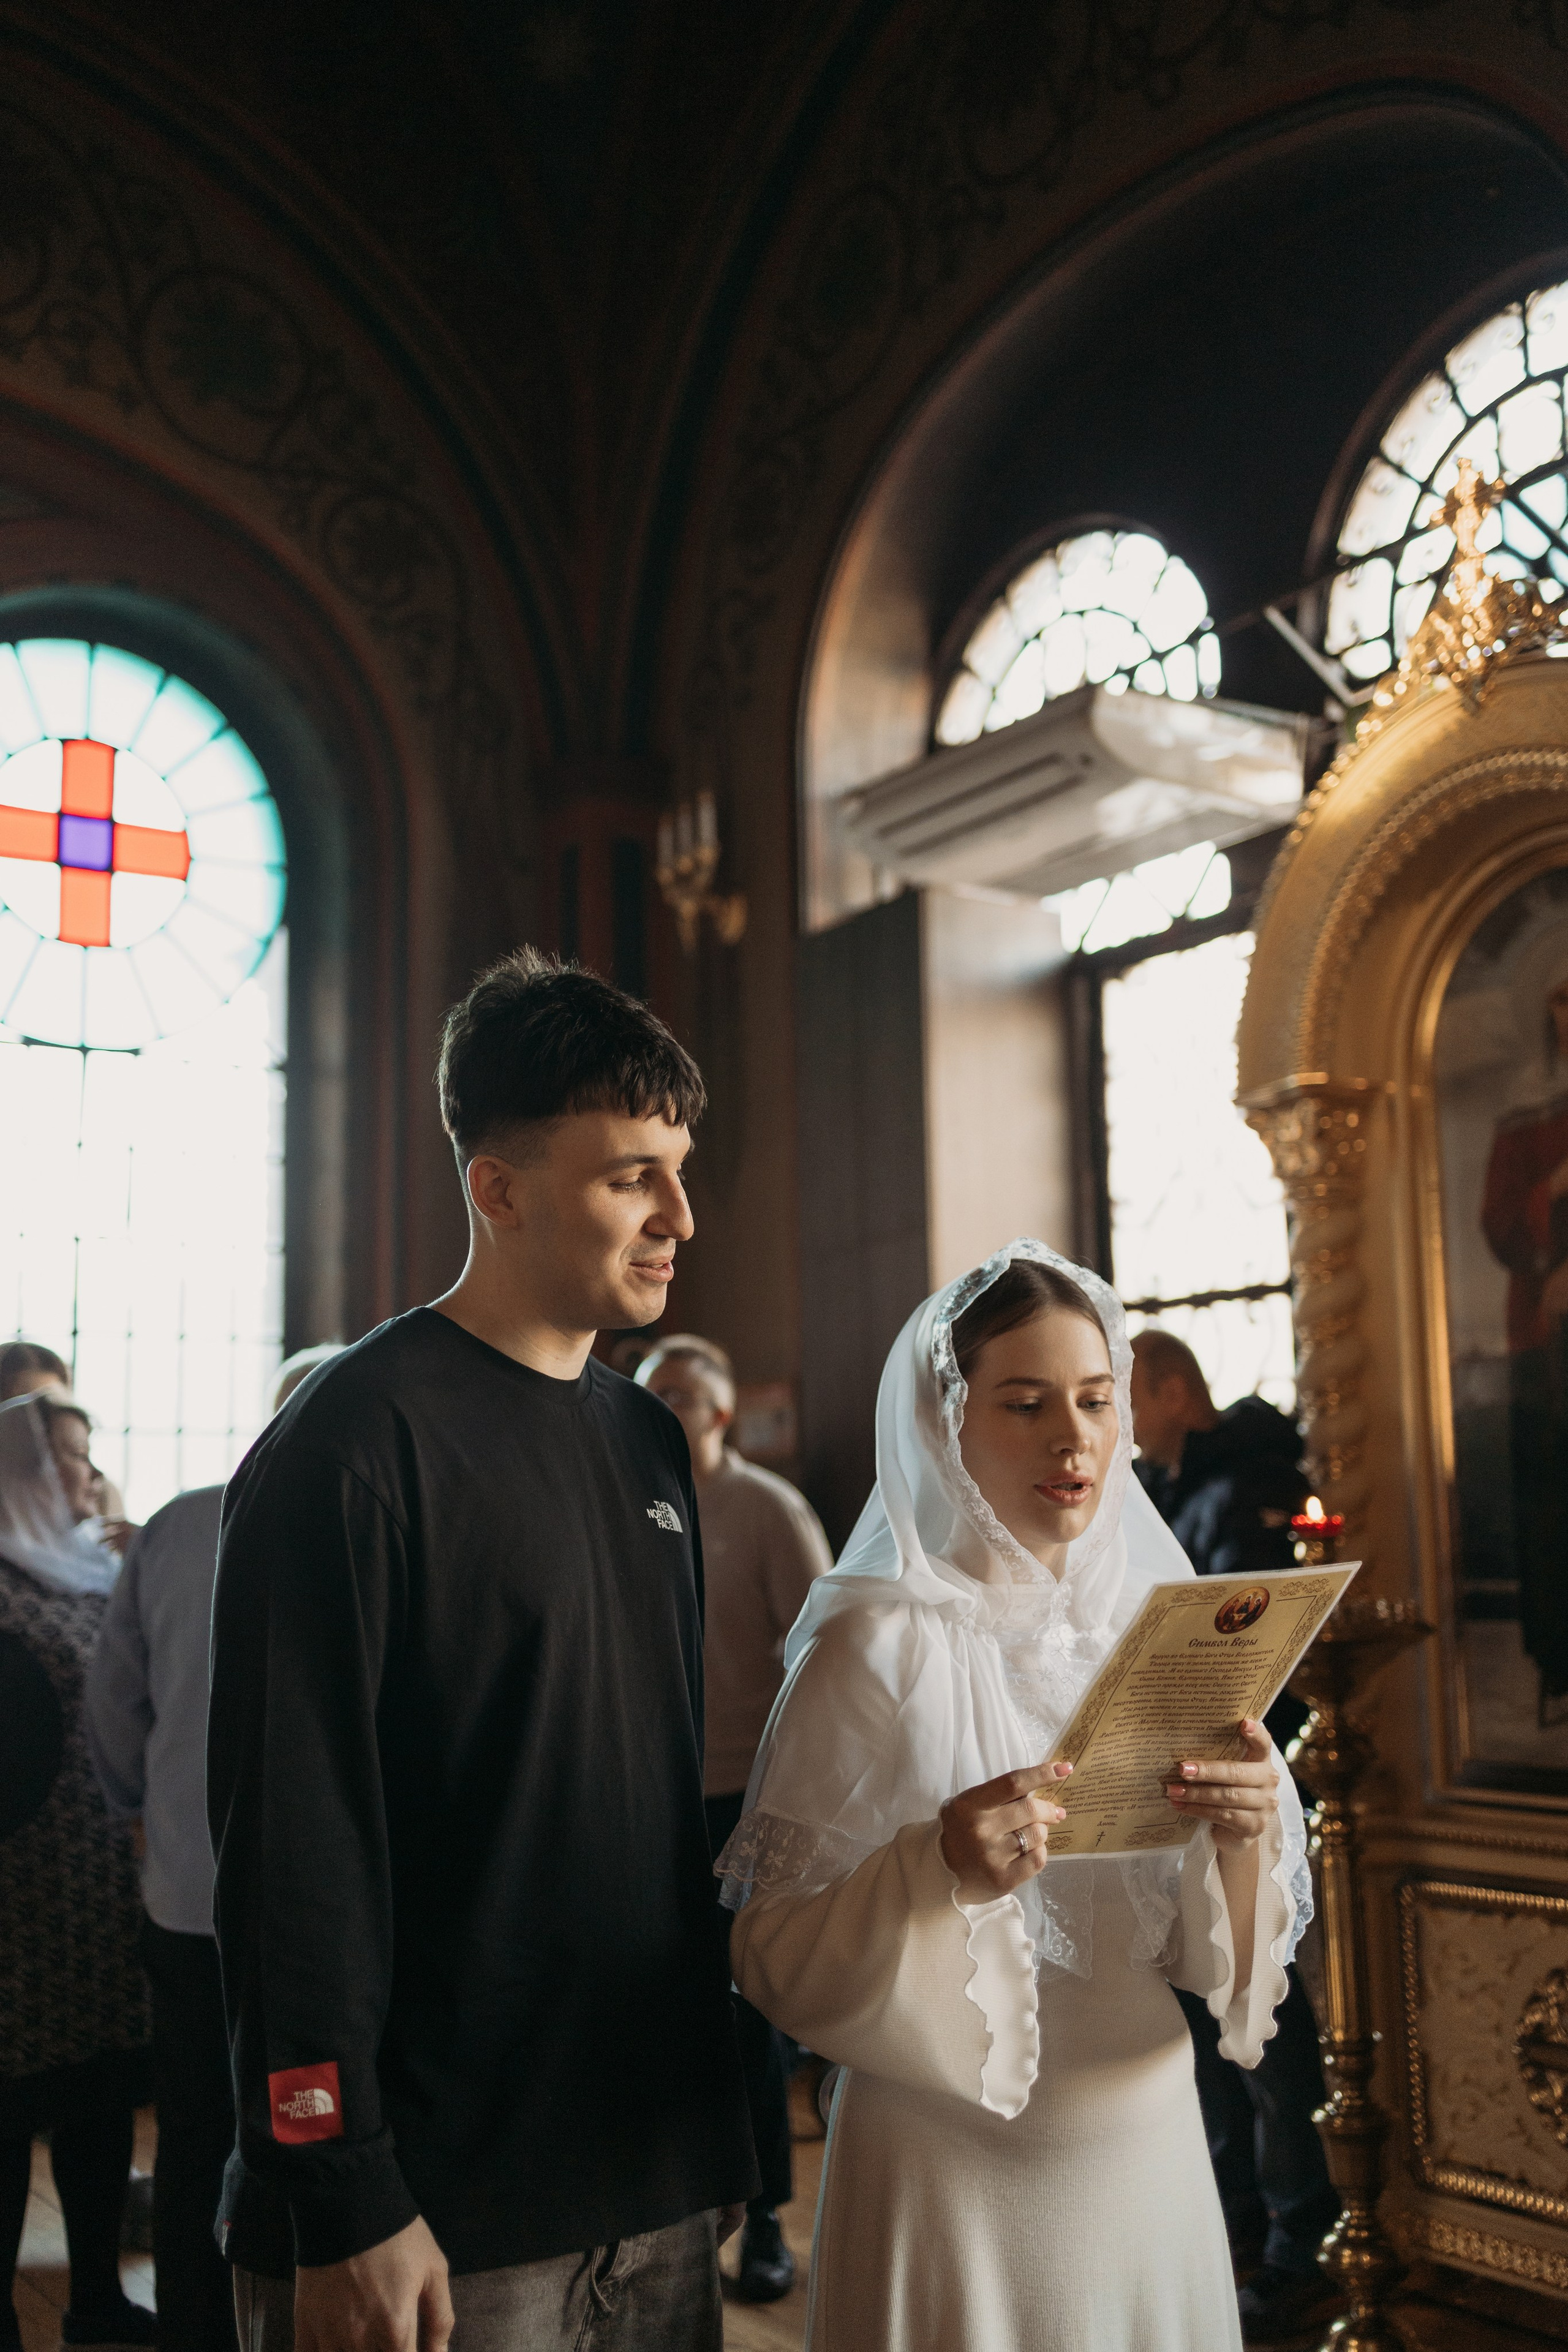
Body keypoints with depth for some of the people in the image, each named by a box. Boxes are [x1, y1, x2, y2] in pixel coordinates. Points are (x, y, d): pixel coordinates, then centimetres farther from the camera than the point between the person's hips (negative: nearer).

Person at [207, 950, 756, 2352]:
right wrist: (344, 2213, -17)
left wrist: (721, 2114, 15)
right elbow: (295, 1853, -17)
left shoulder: (651, 1443, 9)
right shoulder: (356, 1445, -14)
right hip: (447, 2218, -7)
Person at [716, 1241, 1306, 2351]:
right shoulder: (880, 1644, -14)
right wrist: (938, 1870, -31)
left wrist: (1242, 1841, -17)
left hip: (1151, 2151, 5)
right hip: (956, 2169, -5)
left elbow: (1201, 1954, 3)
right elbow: (777, 1957, -14)